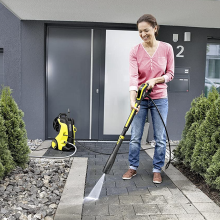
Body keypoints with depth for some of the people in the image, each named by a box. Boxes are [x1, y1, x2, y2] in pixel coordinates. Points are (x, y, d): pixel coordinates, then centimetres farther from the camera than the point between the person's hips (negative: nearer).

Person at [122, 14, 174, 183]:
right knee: (135, 136, 7)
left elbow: (170, 74, 1)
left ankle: (157, 170, 23)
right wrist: (132, 99, -30)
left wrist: (155, 80, -18)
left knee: (160, 138, 6)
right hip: (140, 99, 0)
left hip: (160, 98, 0)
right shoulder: (135, 51, -6)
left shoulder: (167, 48, -4)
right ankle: (133, 167, 25)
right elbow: (133, 76, -18)